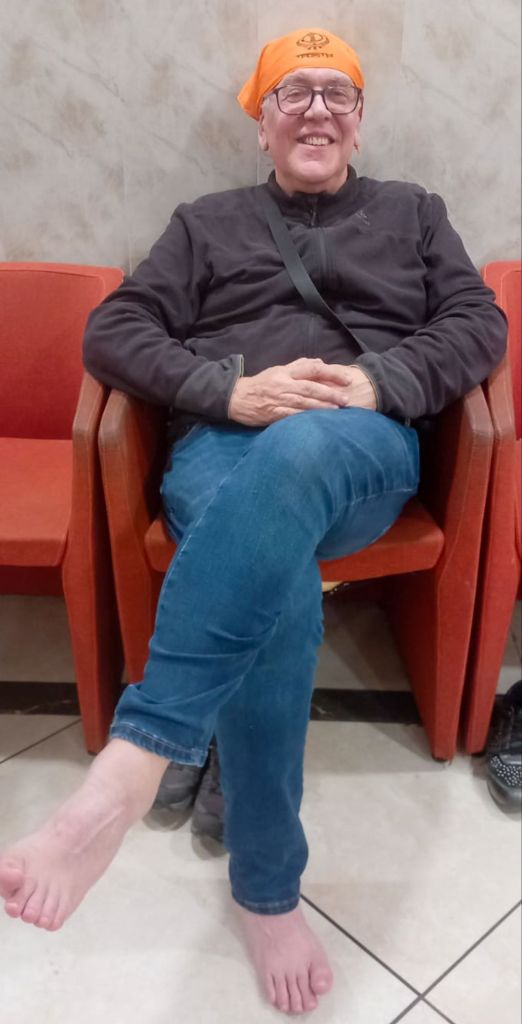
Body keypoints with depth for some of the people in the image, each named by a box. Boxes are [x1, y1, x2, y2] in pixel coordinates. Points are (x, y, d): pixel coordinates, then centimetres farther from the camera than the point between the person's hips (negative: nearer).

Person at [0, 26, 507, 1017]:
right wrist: (230, 389, -9)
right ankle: (266, 889, -18)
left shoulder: (412, 212, 25)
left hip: (362, 455, 0)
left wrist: (375, 384, -9)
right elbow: (112, 333, 10)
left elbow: (478, 324, 12)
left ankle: (131, 764, -45)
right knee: (282, 595, -35)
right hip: (223, 449, 1)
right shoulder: (206, 222, 22)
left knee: (295, 452, -40)